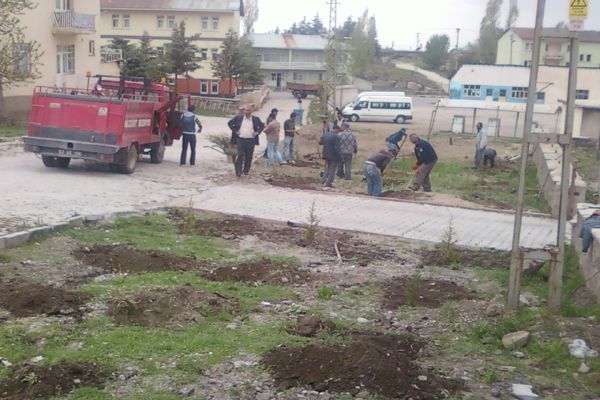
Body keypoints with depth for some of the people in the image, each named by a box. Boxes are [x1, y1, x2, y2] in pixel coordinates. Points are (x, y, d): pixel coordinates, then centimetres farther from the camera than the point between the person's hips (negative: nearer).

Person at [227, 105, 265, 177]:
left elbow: (262, 126, 16)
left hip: (251, 140, 1)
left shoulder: (256, 119, 5)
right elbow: (230, 123, 11)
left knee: (249, 157, 5)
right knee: (240, 155, -6)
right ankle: (238, 171, -2)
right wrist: (235, 131, 1)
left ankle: (246, 170, 18)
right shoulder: (238, 118, 3)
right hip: (240, 139, -1)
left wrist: (257, 132, 2)